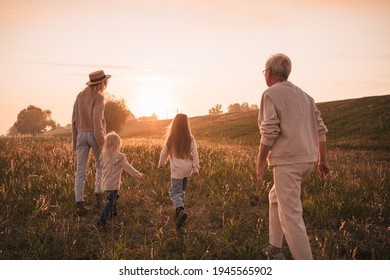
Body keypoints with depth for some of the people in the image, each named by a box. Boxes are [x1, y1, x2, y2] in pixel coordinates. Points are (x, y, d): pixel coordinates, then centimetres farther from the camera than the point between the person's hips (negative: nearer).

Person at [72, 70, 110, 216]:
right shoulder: (98, 97, -7)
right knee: (100, 166, 17)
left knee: (80, 171, 0)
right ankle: (98, 195, 8)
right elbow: (97, 119, -16)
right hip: (94, 134, -4)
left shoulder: (80, 96, 11)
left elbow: (74, 119, 11)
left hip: (81, 134, 4)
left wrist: (75, 139, 16)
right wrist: (101, 140, -15)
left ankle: (79, 204, -4)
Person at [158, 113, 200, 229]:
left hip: (177, 169, -3)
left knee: (175, 191, -1)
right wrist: (196, 168, 2)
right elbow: (195, 154, -4)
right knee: (181, 190, 21)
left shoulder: (171, 139, -8)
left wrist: (161, 163, 20)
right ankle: (180, 209, 25)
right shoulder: (190, 139, -4)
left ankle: (180, 211, -24)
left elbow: (164, 153, 3)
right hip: (187, 169, 3)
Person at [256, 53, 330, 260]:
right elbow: (320, 129, 12)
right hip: (306, 159, 8)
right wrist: (323, 160, 18)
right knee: (275, 197, 27)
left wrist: (259, 164, -9)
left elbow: (269, 134, -17)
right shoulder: (303, 96, 14)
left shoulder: (270, 94, -9)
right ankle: (275, 248, 30)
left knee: (290, 215, -5)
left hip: (287, 161, -8)